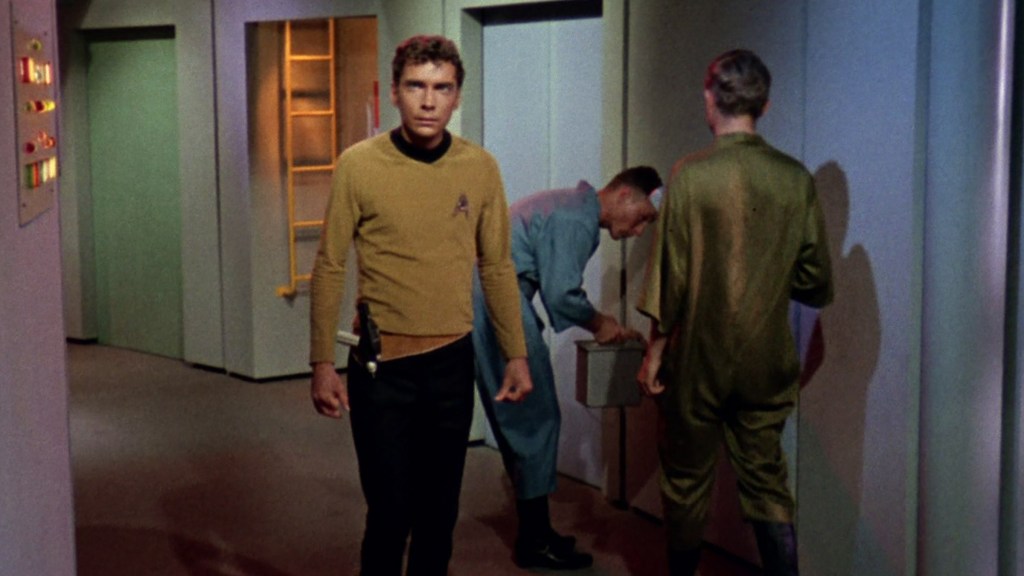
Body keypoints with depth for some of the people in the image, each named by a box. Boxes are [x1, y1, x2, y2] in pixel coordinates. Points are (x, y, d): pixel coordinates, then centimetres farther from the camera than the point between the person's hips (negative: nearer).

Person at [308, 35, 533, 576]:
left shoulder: (481, 168, 0)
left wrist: (516, 355, 6)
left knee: (439, 510, 13)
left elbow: (498, 268, 7)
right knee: (391, 510, 0)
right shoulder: (358, 165, -8)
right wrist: (322, 363, -6)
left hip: (452, 362, 3)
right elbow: (329, 270, -3)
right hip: (381, 365, -3)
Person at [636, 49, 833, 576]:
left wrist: (655, 350, 0)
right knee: (766, 479, 11)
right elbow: (817, 283, 2)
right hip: (767, 360, 3)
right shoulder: (795, 178, -4)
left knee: (687, 480, 12)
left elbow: (669, 275, -11)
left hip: (697, 358, -2)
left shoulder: (691, 175, -12)